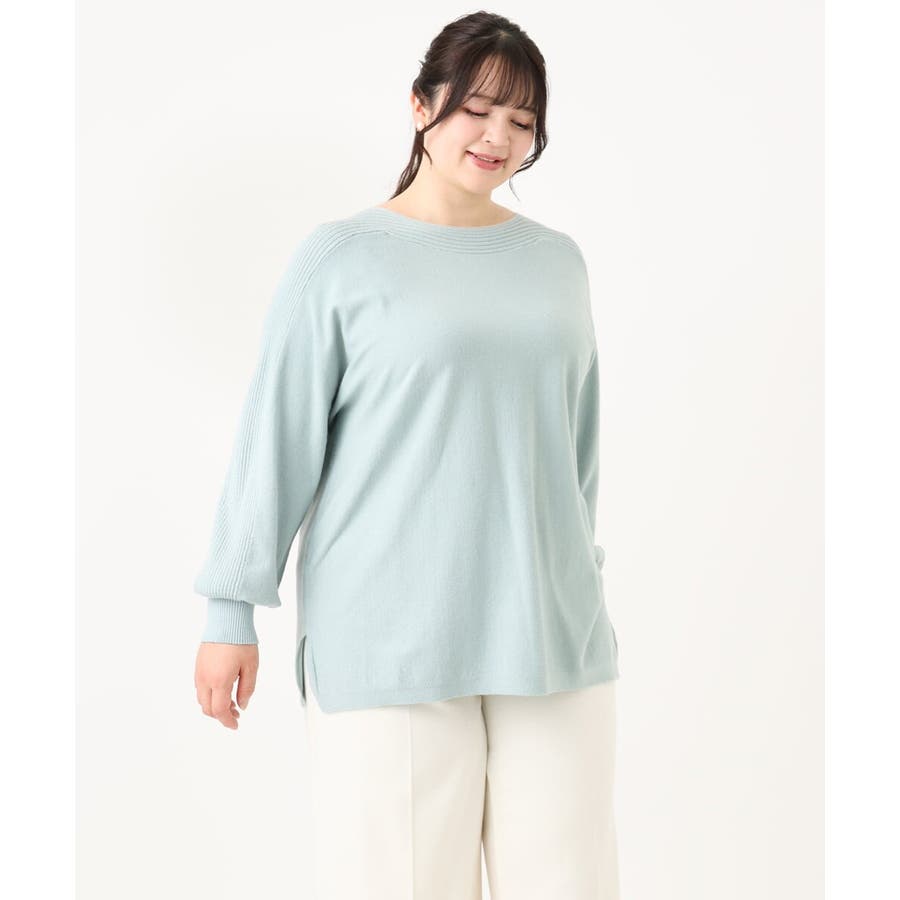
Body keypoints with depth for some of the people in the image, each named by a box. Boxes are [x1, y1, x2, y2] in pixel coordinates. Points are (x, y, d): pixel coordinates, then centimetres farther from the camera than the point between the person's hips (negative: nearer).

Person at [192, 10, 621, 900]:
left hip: (553, 636, 4)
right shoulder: (342, 257, -2)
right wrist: (233, 609, -5)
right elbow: (276, 436, -3)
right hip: (390, 639, -4)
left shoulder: (557, 261, 11)